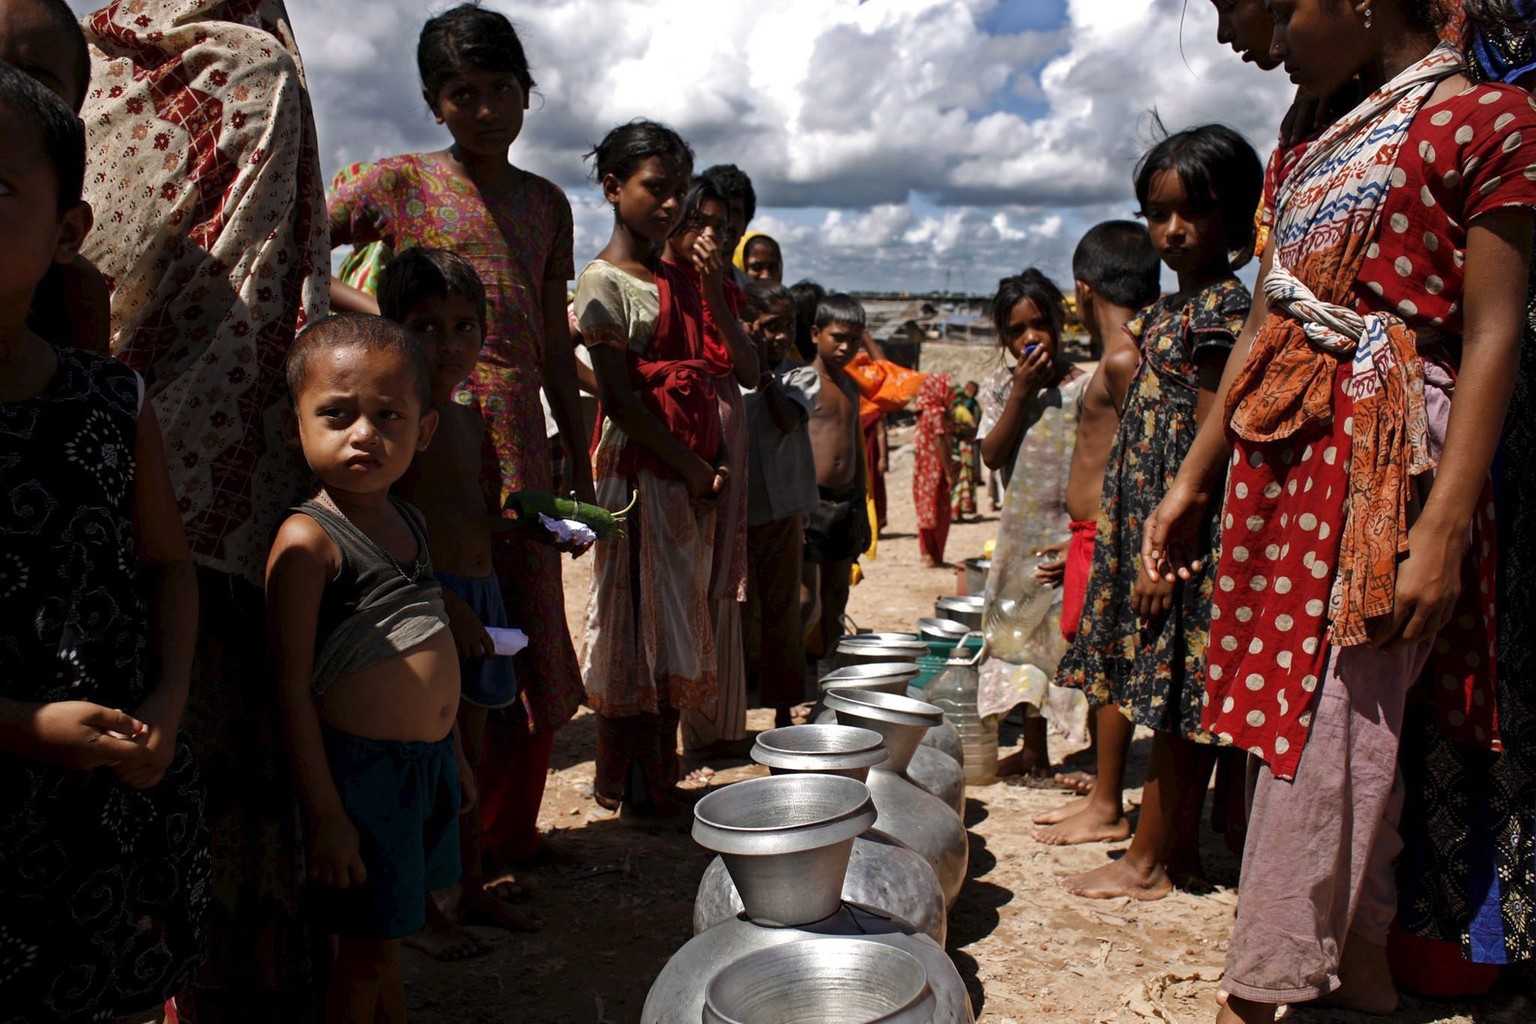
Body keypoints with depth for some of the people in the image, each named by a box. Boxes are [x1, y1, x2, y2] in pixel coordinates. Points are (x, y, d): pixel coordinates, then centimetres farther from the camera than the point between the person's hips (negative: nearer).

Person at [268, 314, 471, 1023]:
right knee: (365, 953, 7)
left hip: (429, 761, 7)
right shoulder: (307, 539, -17)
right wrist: (324, 815, -17)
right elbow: (292, 691, -17)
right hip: (360, 770, -7)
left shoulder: (408, 522, 7)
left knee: (386, 941, 21)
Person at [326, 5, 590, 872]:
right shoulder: (405, 182, 1)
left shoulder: (545, 203, 16)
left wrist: (580, 467, 15)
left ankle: (511, 830, 27)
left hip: (521, 440, 6)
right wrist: (376, 312, -17)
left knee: (535, 643, 10)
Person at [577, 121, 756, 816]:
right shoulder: (604, 282, -7)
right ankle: (625, 784, 10)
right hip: (639, 472, -8)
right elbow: (619, 398, -14)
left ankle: (661, 776, 21)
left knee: (677, 628, 11)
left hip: (692, 475, 8)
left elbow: (713, 377, 15)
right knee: (637, 623, -2)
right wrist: (692, 467, -12)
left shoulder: (680, 282, 17)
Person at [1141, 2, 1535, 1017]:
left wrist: (1445, 527, -18)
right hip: (1282, 457, 8)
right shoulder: (1319, 152, 20)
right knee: (1317, 718, 10)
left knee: (1329, 730, -5)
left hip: (1382, 457, -8)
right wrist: (1190, 485, 15)